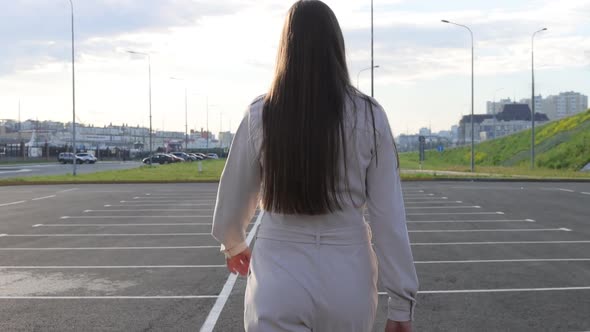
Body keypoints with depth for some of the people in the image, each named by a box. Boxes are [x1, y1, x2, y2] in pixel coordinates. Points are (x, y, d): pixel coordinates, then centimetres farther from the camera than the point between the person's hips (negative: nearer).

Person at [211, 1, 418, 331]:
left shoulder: (259, 116, -6)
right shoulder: (369, 116, -6)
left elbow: (232, 203, 6)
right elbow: (389, 217, -7)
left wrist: (234, 245, 27)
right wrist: (402, 303, 1)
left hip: (279, 280, -1)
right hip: (349, 280, 1)